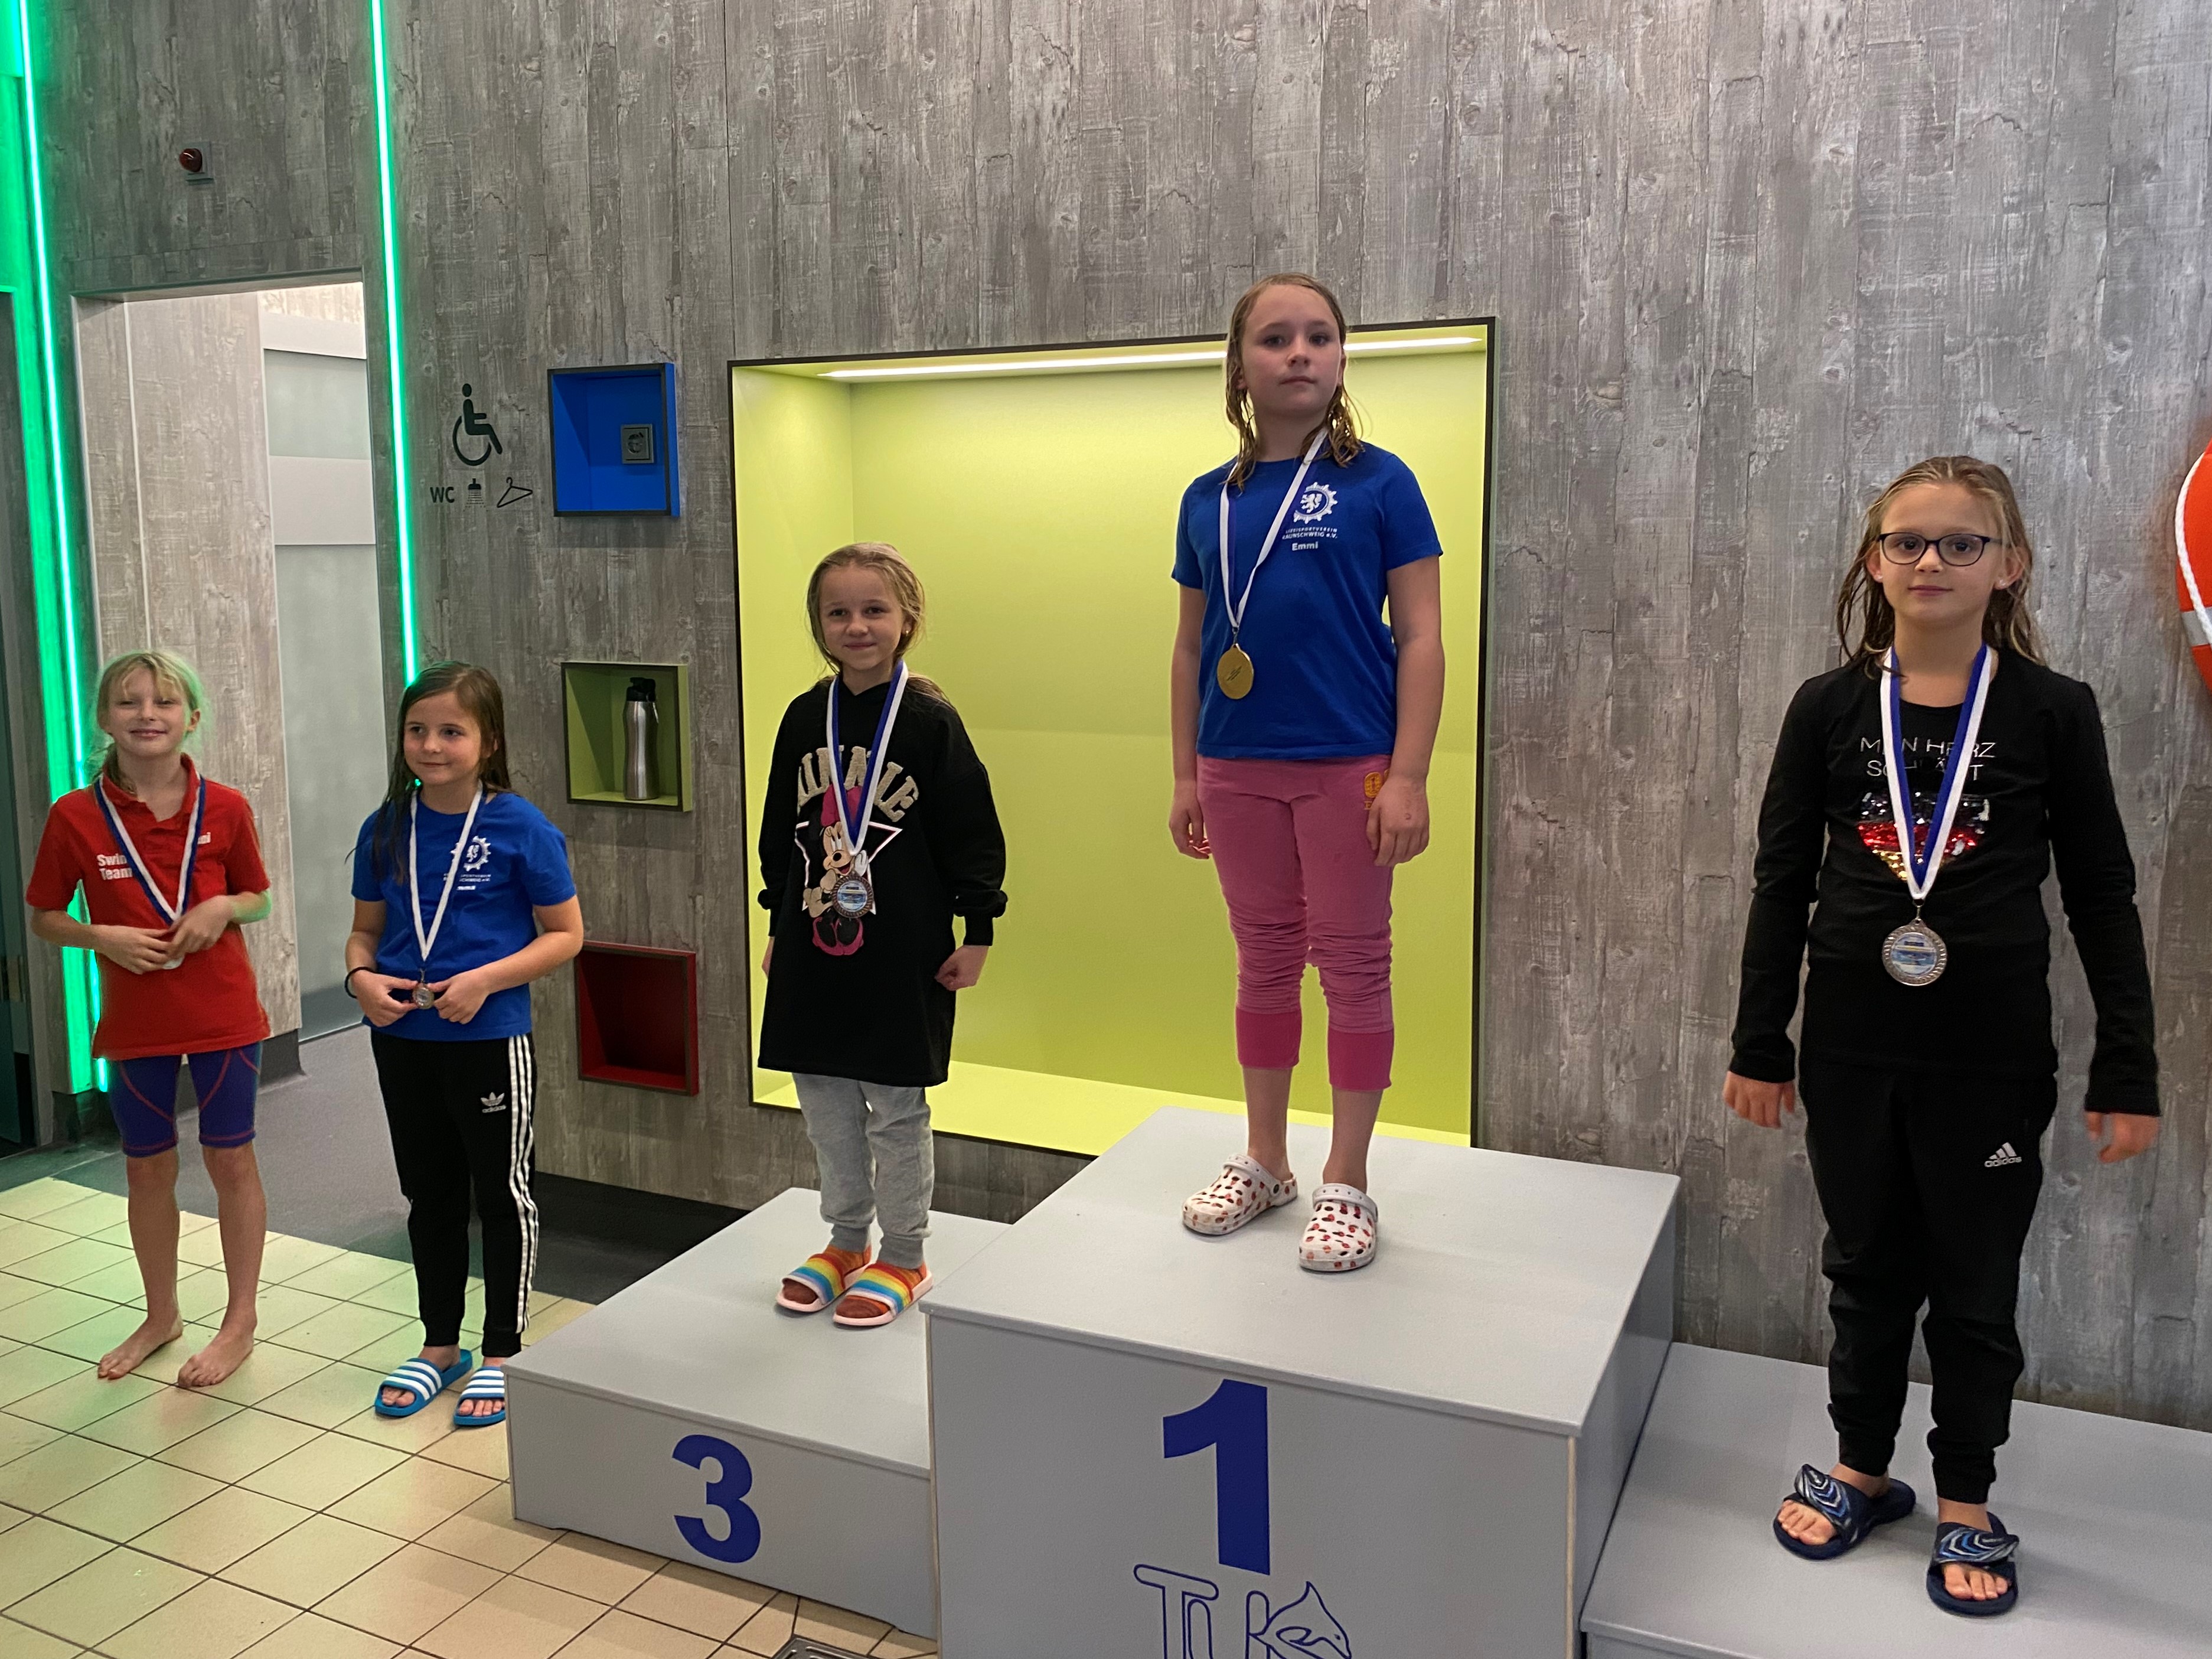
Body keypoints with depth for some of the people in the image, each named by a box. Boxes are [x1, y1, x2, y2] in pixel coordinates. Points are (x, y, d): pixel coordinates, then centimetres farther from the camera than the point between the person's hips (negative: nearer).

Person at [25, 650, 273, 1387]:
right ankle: (161, 1315, 34)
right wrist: (103, 936, -17)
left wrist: (223, 909, -16)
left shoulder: (224, 809, -7)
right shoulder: (75, 816, -7)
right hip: (134, 1021, 1)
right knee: (147, 1168, 14)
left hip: (224, 1015, -1)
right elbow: (44, 918, 2)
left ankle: (240, 1322, 22)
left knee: (231, 1161, 7)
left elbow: (258, 898, 6)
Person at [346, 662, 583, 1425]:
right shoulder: (386, 829, 2)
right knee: (429, 1193, 18)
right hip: (402, 1041, 5)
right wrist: (362, 977, -10)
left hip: (490, 1040, -5)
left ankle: (502, 1354, 24)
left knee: (502, 1194, 8)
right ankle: (439, 1345, 34)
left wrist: (485, 980, -20)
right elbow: (365, 930, 12)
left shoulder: (521, 828, -12)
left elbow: (565, 934, -9)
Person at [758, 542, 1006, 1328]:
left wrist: (977, 933, -7)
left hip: (903, 953, -5)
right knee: (824, 1098, 13)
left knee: (898, 1107, 5)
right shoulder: (805, 718, 5)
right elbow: (780, 828, 13)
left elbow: (973, 832, -6)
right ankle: (845, 1242, 30)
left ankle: (902, 1258, 21)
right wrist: (778, 925, 15)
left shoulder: (930, 720, -8)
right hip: (815, 947, 5)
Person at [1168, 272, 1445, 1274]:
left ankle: (1347, 1184, 20)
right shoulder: (1209, 500, 6)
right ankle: (1263, 1163, 30)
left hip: (1348, 767, -4)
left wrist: (1408, 777, -13)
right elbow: (1191, 646, 12)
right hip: (1239, 771, 4)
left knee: (1353, 967, 6)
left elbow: (1421, 638, -6)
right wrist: (1187, 778, 10)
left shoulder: (1377, 483, -4)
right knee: (1264, 964, 15)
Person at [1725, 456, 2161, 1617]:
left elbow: (2102, 897, 0)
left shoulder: (2052, 710, -3)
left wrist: (2127, 1071, -2)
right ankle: (1861, 1468, 33)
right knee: (1867, 1266, 15)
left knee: (1975, 1284, 11)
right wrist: (1761, 1044, 3)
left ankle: (1966, 1502, 29)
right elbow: (1783, 881, 3)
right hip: (1852, 1048, 1)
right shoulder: (1830, 707, 0)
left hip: (1992, 1058, -1)